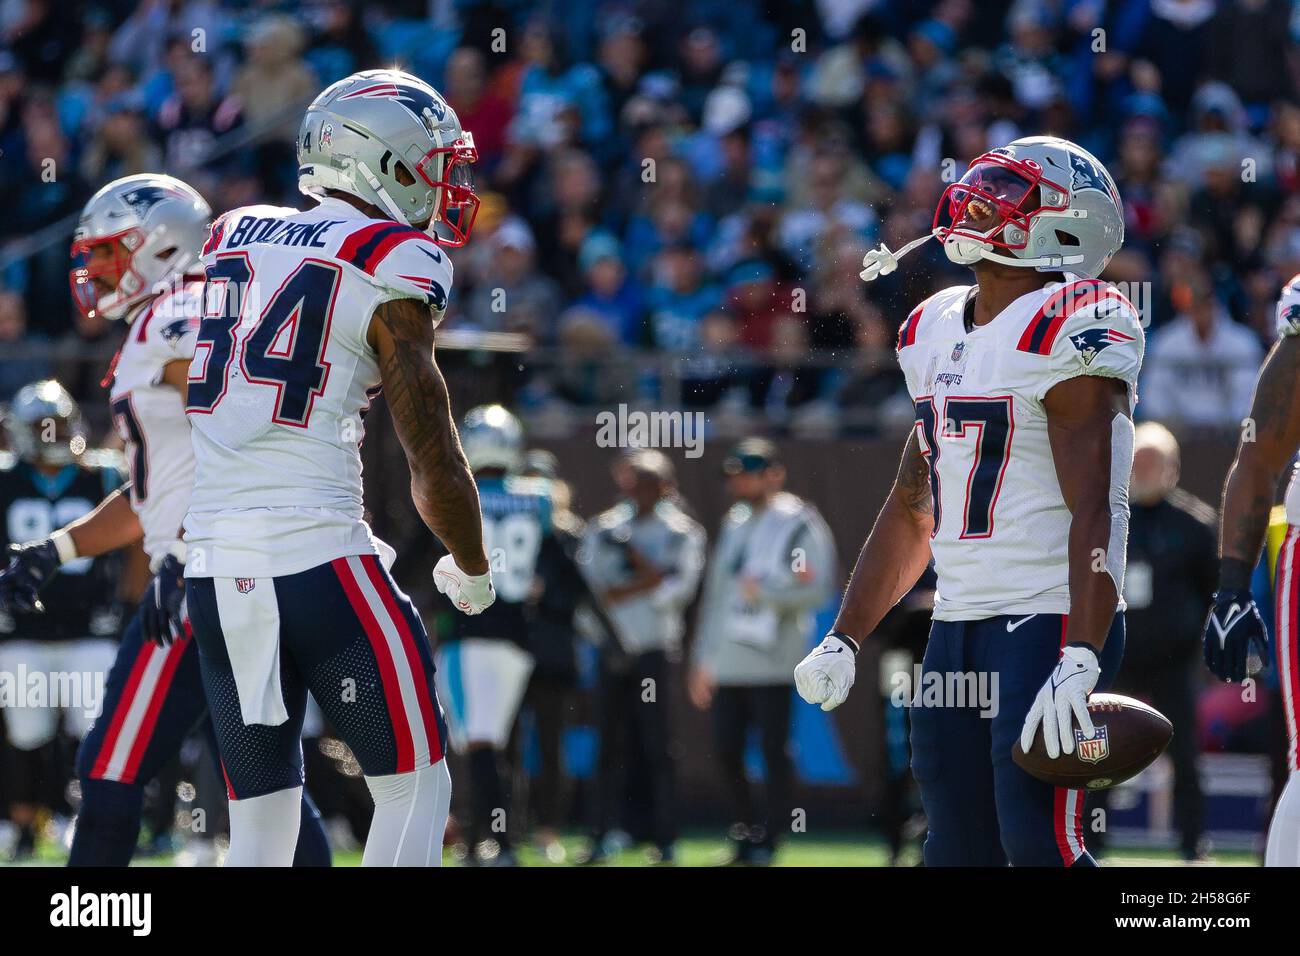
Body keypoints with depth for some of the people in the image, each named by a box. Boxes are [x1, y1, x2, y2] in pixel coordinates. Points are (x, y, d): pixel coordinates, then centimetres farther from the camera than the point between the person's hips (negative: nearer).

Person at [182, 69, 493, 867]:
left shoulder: (230, 241, 14)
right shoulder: (391, 269, -6)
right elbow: (433, 459, -5)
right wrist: (472, 571, 13)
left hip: (214, 565, 6)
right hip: (317, 558, -6)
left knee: (261, 823, 12)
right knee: (416, 788, 6)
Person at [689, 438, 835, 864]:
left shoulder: (799, 523, -4)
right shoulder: (733, 525, 18)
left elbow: (816, 589, -13)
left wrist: (763, 592, -18)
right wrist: (703, 660, 19)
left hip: (772, 663, -7)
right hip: (726, 664, 7)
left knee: (775, 751, -6)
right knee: (727, 750, 6)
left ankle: (768, 842, -3)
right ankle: (745, 838, 16)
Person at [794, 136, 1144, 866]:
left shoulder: (1068, 330, -12)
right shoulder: (938, 330, 15)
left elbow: (1093, 511, -20)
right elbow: (913, 508, 22)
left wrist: (1078, 666, -28)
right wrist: (844, 641, 19)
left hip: (1053, 618, -8)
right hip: (959, 624, 8)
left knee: (1037, 842, -15)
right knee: (958, 851, 8)